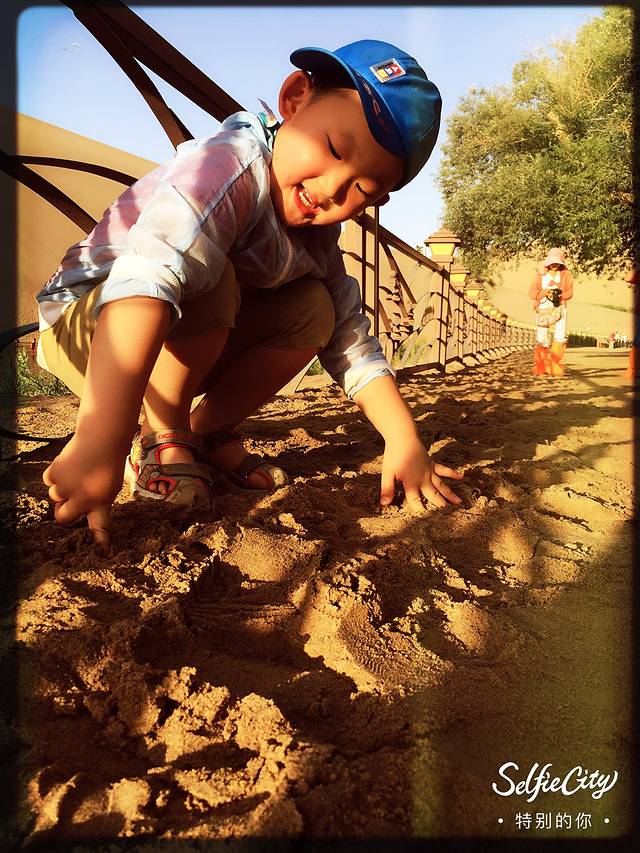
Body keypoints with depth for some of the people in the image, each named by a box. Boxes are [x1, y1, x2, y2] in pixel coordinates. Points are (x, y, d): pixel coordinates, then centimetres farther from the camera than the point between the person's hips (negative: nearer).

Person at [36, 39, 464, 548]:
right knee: (210, 279, -34)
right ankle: (162, 441, -12)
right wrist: (100, 439, -56)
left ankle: (210, 434, 2)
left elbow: (351, 339, -4)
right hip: (84, 324, -6)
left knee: (313, 309, -8)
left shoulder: (316, 237, -5)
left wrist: (405, 442, -15)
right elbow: (147, 277, -47)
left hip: (186, 347, 7)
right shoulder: (229, 168, -30)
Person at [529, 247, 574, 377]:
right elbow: (532, 292, 2)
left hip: (559, 309, 0)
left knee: (560, 338, -11)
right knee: (541, 339, -3)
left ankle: (555, 368, -5)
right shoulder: (540, 274, 8)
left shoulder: (565, 274, 9)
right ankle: (541, 369, 7)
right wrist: (545, 292, -15)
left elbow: (570, 291, 6)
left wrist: (560, 296, -14)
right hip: (543, 309, 0)